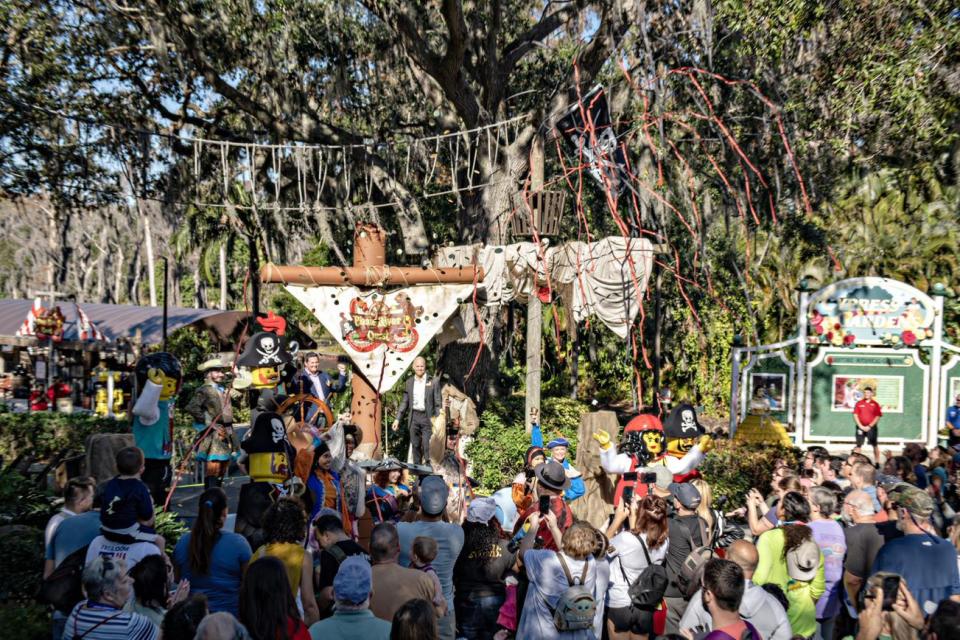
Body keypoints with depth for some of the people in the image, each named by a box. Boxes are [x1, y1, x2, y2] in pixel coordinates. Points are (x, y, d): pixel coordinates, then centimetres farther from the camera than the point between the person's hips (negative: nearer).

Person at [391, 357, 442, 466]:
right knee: (415, 445, 8)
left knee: (426, 444, -9)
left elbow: (437, 403, -1)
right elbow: (405, 402, 14)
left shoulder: (433, 382, 0)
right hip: (413, 417, 3)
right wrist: (397, 418, 8)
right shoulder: (409, 382, 10)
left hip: (427, 417, -3)